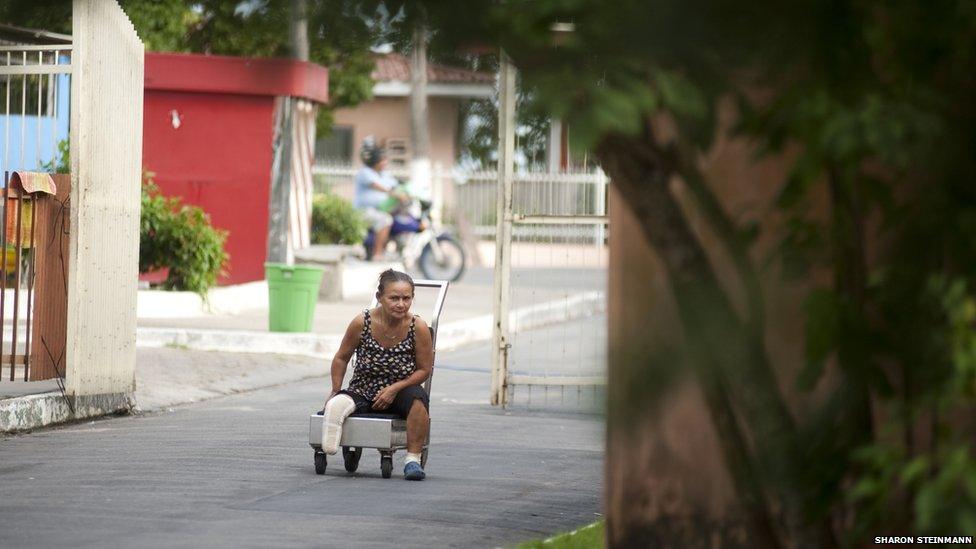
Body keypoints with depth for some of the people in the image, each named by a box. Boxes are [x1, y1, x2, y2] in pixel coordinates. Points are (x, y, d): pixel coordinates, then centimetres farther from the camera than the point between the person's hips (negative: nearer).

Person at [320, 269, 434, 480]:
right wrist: (336, 392, -1)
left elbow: (424, 370, -3)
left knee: (418, 398, -34)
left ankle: (413, 460, -25)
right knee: (336, 405, -33)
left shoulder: (418, 327, -12)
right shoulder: (362, 323, -11)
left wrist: (394, 388, -15)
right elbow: (341, 358, 5)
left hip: (399, 394, 0)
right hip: (362, 392, 0)